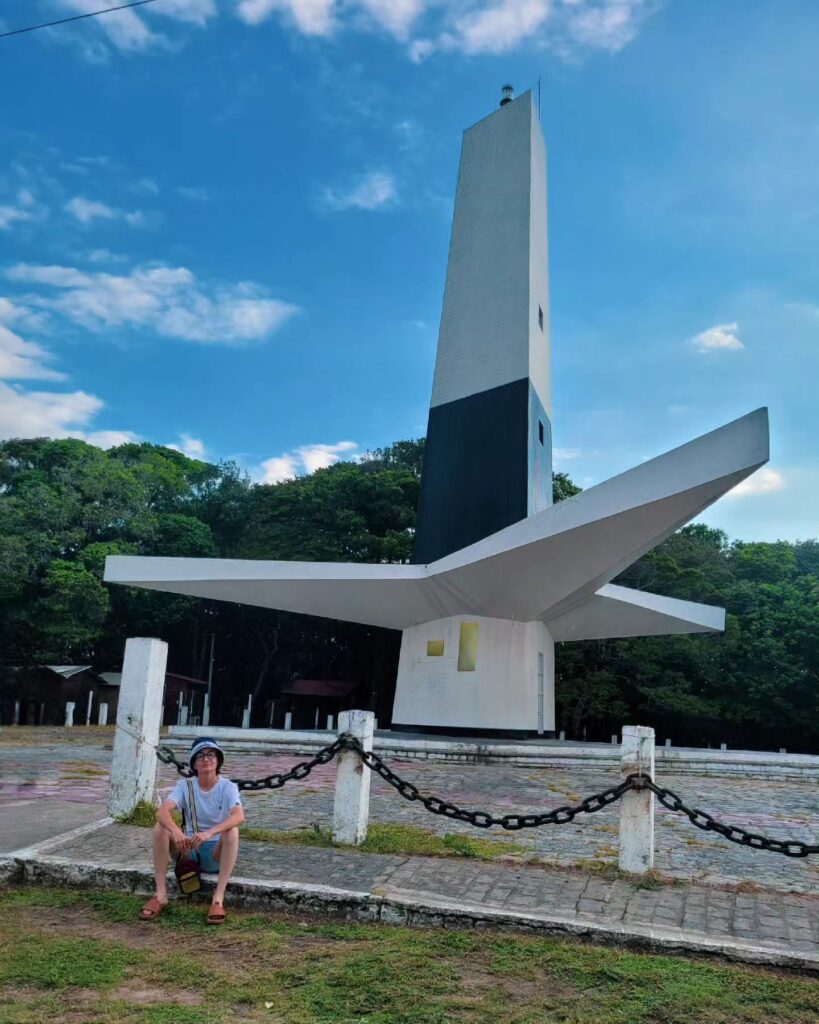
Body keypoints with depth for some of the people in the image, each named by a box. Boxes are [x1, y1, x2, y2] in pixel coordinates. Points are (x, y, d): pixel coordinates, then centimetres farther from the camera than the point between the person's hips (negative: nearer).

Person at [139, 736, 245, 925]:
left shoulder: (228, 787, -10)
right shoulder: (185, 785, -5)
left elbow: (239, 816, -30)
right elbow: (162, 812, -23)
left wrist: (209, 833, -46)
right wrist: (176, 831, -44)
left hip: (216, 852, -2)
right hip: (189, 849, 2)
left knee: (232, 831, -33)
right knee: (161, 827, -22)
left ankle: (218, 900, -31)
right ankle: (160, 895, -19)